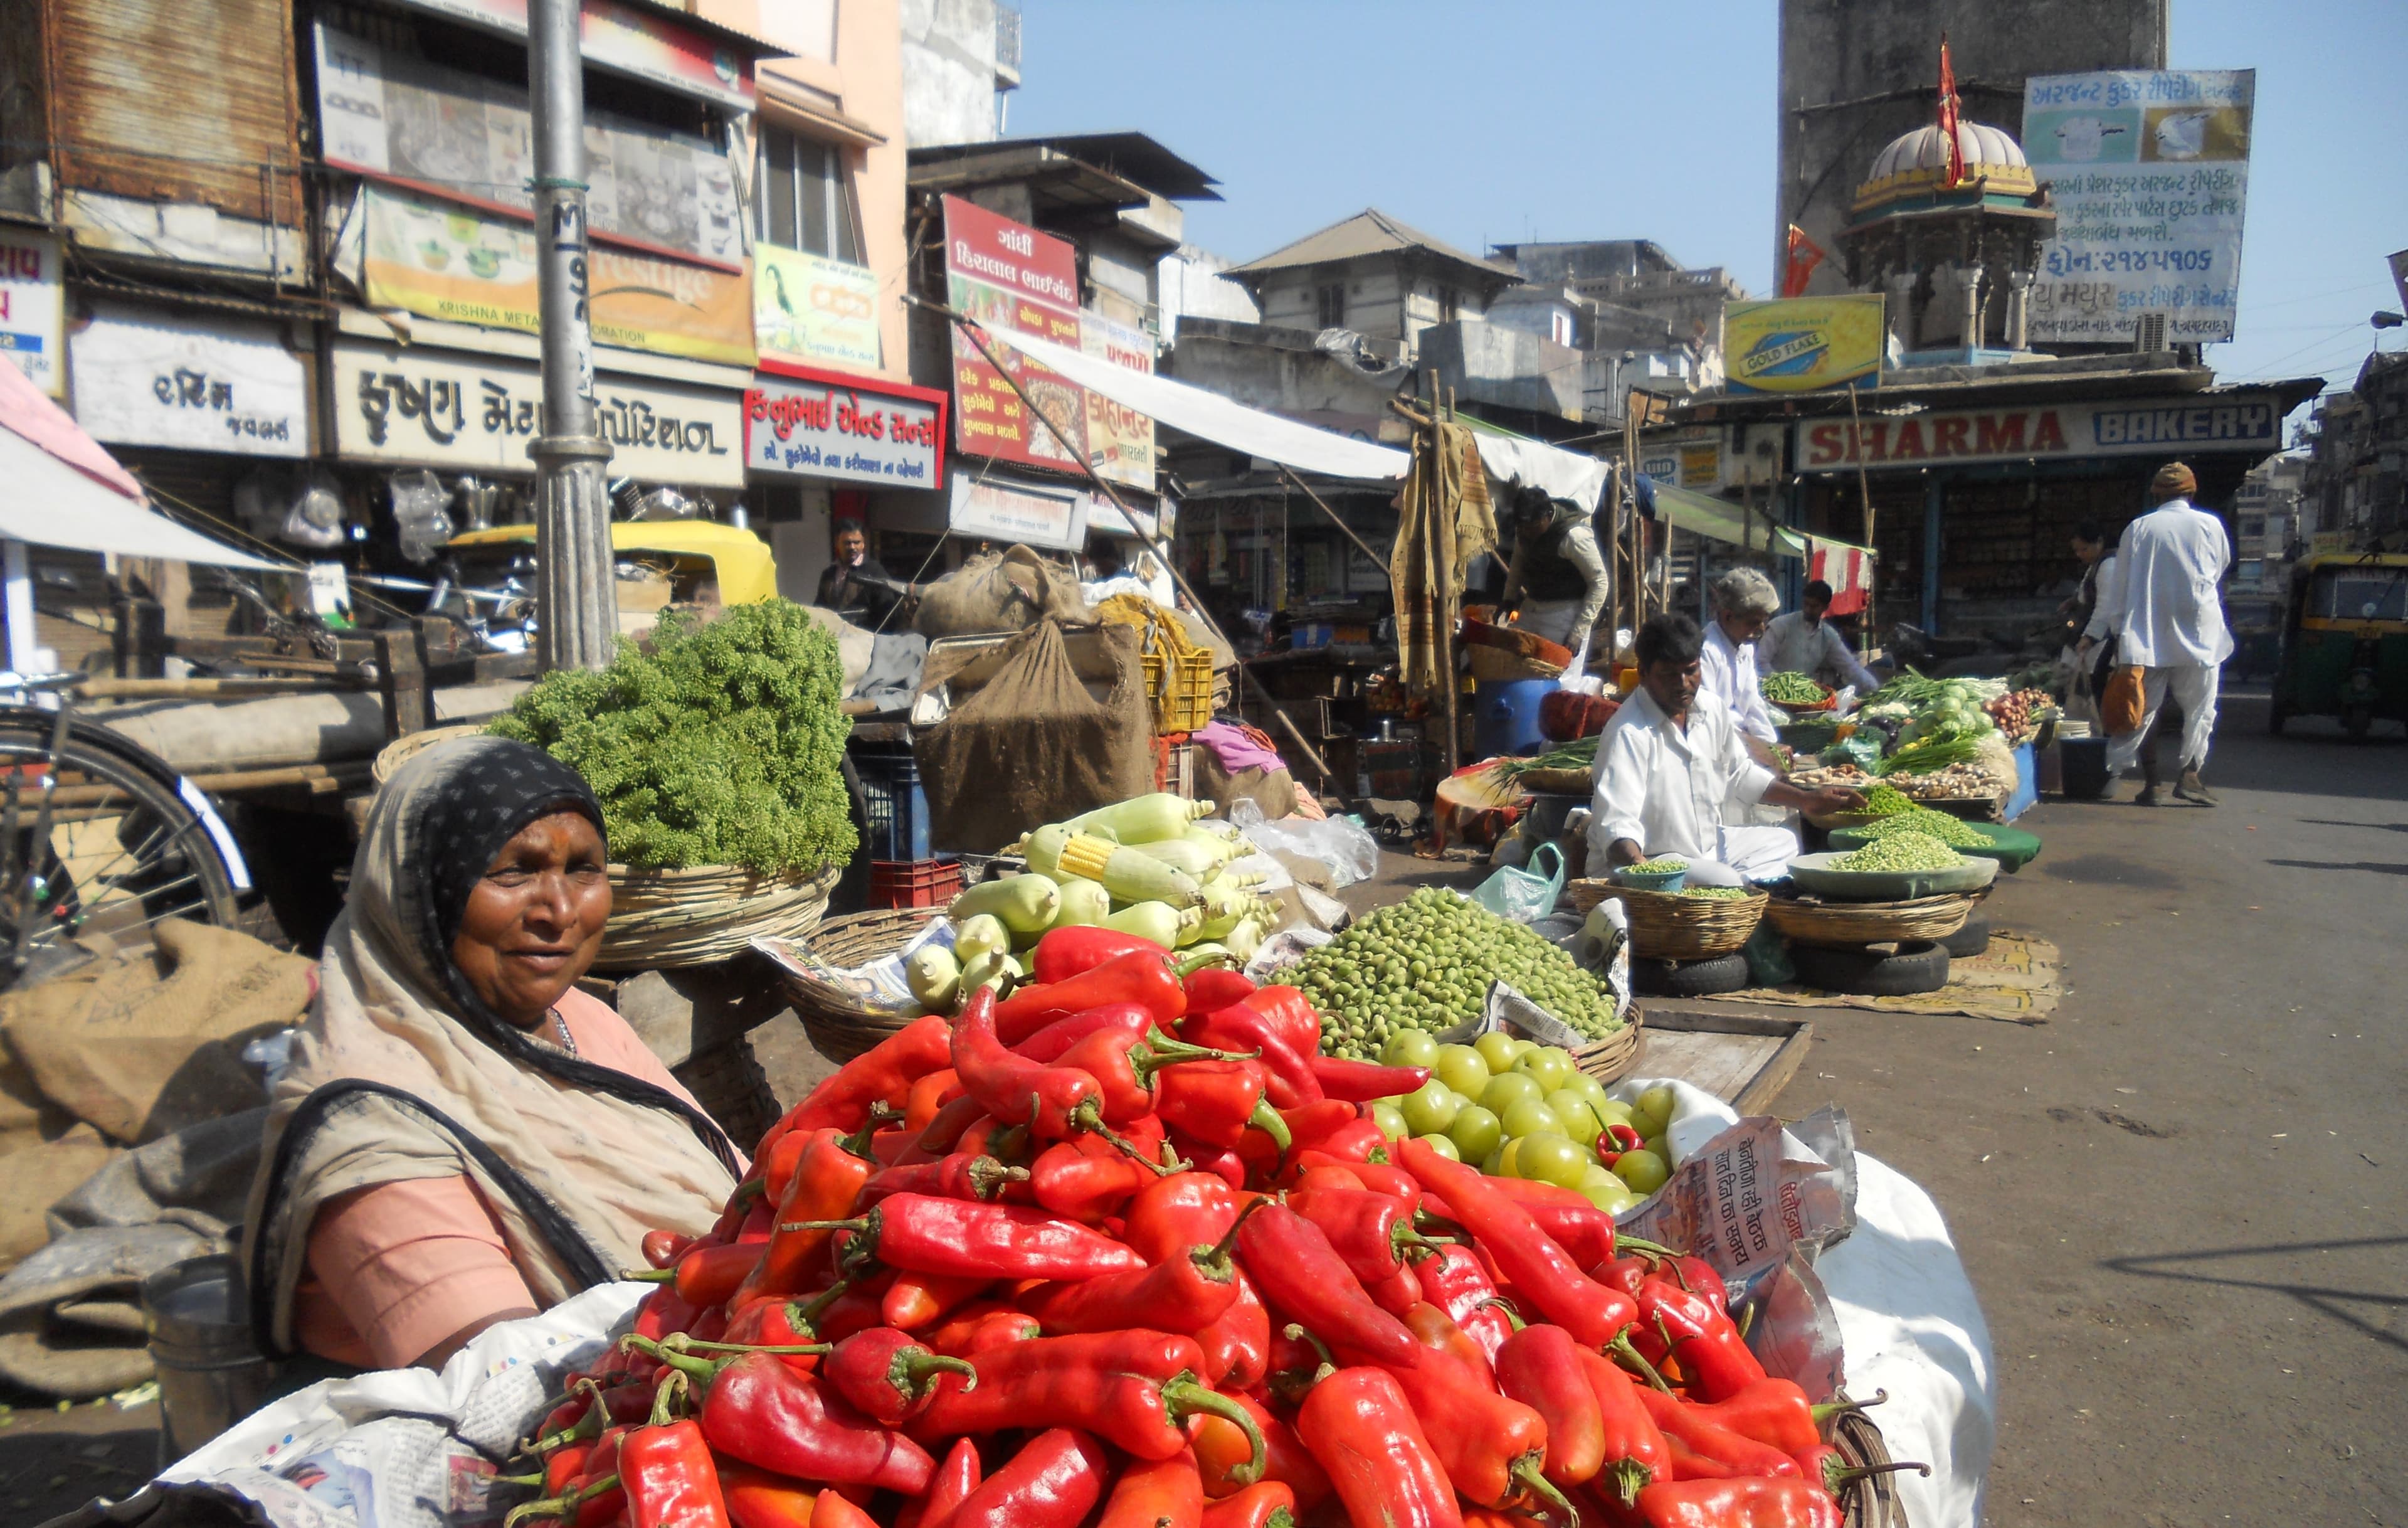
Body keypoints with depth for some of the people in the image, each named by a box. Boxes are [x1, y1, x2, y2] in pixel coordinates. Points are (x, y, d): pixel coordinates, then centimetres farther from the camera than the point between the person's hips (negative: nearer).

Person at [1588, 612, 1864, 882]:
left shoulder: (1712, 708, 2)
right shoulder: (1628, 733, -25)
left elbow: (1739, 773, 20)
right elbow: (1617, 822, -34)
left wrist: (1807, 800, 19)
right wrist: (1639, 868, -54)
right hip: (1647, 859, -9)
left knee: (1782, 842, 16)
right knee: (1725, 882, -31)